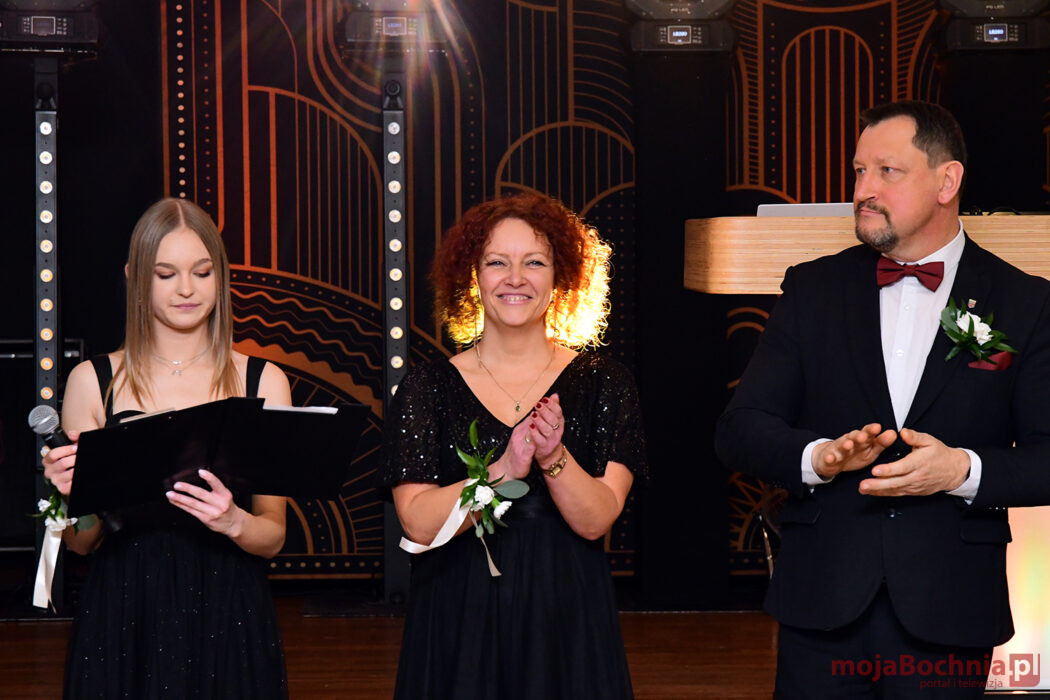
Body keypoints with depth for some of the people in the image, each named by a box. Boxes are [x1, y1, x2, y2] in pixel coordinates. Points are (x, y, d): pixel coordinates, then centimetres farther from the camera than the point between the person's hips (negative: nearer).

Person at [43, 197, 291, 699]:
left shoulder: (262, 381, 2)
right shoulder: (93, 381, 2)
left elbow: (273, 538, 3)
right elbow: (82, 544, 5)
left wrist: (233, 522, -18)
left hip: (226, 619, 0)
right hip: (123, 621, 0)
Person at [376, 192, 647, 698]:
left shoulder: (602, 383, 1)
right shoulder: (427, 387, -1)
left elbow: (596, 519, -8)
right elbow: (419, 523, -11)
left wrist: (553, 458, -25)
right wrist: (504, 470, -24)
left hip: (567, 623, 0)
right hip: (458, 623, 0)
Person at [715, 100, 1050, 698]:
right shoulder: (813, 289, 6)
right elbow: (739, 430, 3)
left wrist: (964, 469, -20)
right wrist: (818, 456, -17)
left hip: (949, 611, -1)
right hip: (822, 601, 1)